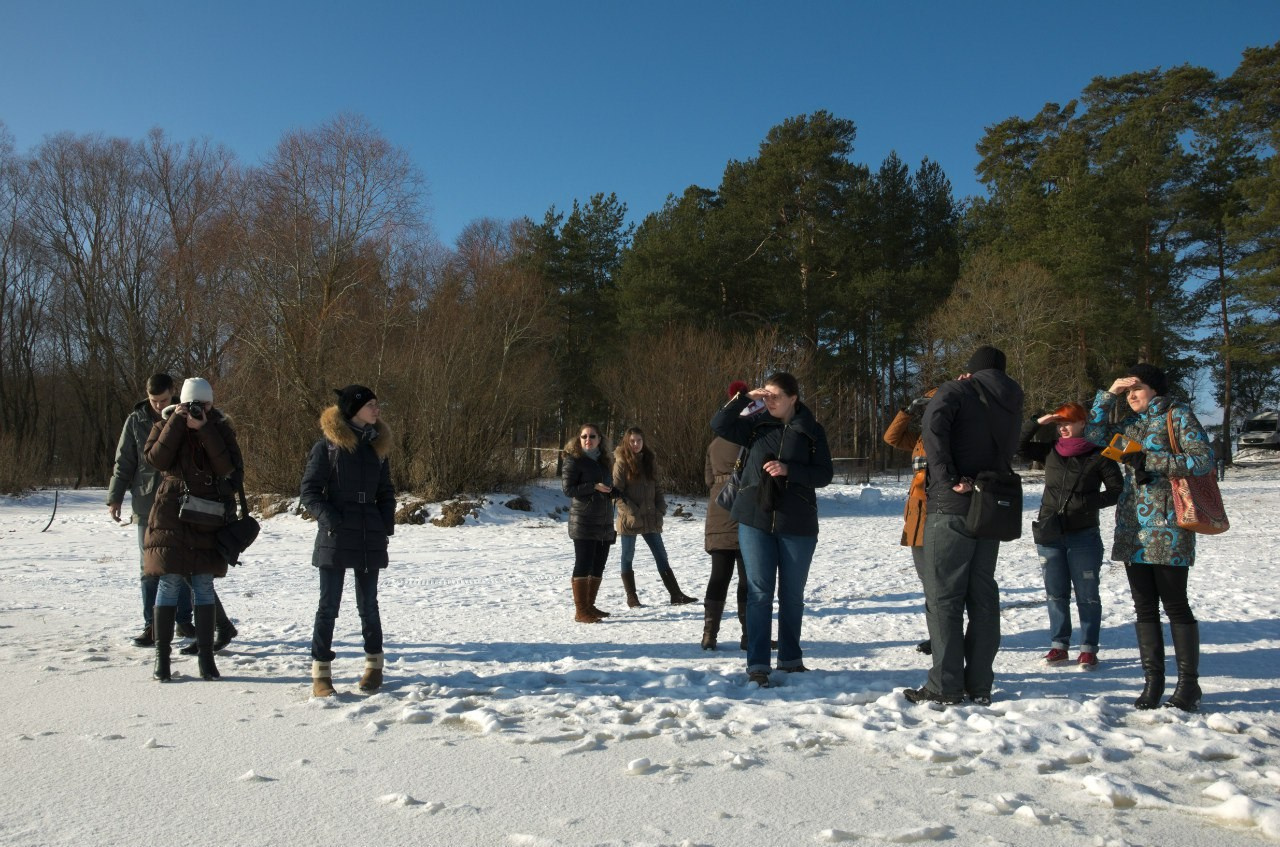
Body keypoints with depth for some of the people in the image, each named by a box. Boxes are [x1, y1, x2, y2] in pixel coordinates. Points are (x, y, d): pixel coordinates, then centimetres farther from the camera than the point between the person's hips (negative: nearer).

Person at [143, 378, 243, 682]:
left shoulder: (220, 428, 3)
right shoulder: (166, 423, 5)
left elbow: (228, 468, -13)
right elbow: (157, 459, -13)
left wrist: (204, 429, -17)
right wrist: (177, 423, -16)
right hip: (171, 512, 0)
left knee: (204, 585, 3)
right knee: (170, 582, -3)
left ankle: (206, 656, 10)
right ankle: (161, 655, 7)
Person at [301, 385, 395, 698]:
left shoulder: (377, 447, 10)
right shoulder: (328, 446, -4)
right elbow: (309, 490, -4)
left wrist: (387, 524, 3)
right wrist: (329, 519, -16)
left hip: (370, 538, 4)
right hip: (335, 538, -4)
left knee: (368, 604, 11)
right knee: (328, 604, 0)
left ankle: (374, 665, 24)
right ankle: (321, 674, 8)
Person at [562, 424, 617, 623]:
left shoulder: (604, 461, 16)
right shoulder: (574, 460, -5)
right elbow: (567, 488, -13)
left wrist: (613, 491, 2)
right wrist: (594, 487, -19)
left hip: (604, 522, 7)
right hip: (583, 522, -7)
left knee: (598, 567, 10)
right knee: (583, 565, -7)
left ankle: (589, 606, 21)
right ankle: (581, 611, -4)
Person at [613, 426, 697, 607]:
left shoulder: (649, 460, 10)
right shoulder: (621, 462, -6)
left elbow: (656, 488, 13)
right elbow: (617, 491, -11)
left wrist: (660, 509, 0)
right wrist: (631, 513, -17)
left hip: (650, 518, 5)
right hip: (630, 520, -5)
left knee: (661, 556, 5)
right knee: (627, 558, 6)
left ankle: (676, 595, 7)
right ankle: (631, 598, 15)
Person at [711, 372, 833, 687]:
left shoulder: (813, 431, 0)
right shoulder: (757, 425, 4)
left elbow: (824, 475, -4)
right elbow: (719, 425, -4)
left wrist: (788, 470, -17)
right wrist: (743, 398, -11)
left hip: (798, 525, 0)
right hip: (755, 520, 0)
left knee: (792, 594, 10)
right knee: (759, 592, -1)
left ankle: (790, 658, 25)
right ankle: (757, 664, 3)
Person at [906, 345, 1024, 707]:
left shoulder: (956, 391, -4)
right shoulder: (1011, 403, 15)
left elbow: (934, 424, -23)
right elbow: (1008, 452, 20)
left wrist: (948, 478, -21)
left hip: (952, 506, -6)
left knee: (943, 597, -2)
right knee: (983, 596, 11)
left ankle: (946, 687, 0)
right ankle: (980, 685, 15)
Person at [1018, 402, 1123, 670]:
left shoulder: (1098, 455, -3)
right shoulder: (1050, 451, 8)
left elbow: (1117, 490, -2)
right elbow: (1018, 446, 8)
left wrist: (1088, 502, -15)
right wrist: (1037, 422, -1)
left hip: (1083, 535, -4)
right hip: (1049, 534, 4)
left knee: (1087, 595, 3)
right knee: (1055, 594, 10)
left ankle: (1088, 649, 12)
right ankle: (1059, 646, 20)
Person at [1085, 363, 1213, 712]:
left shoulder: (1177, 414, 0)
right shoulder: (1129, 423, 17)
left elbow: (1204, 459, -9)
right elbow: (1095, 435, 9)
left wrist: (1152, 461, -17)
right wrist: (1108, 395, 5)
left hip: (1166, 526, -6)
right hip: (1133, 526, 6)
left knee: (1174, 604, -2)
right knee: (1144, 606, 7)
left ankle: (1189, 684, 7)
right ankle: (1153, 680, 13)